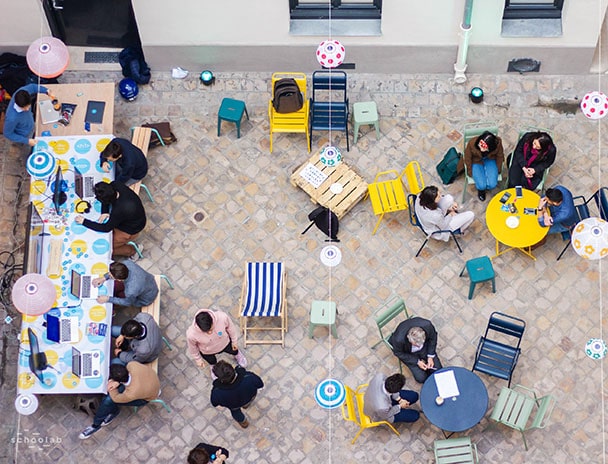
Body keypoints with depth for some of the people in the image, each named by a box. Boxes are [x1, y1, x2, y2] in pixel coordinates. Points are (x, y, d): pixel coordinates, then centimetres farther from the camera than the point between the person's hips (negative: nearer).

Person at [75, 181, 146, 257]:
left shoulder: (119, 210, -42)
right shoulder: (115, 185, -24)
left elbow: (106, 228, -28)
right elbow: (105, 197, 0)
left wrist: (84, 221, -23)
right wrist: (104, 212, -15)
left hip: (130, 230, -8)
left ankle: (130, 250, 19)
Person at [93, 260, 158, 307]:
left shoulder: (131, 292, -44)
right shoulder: (127, 263, -31)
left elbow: (128, 302, -19)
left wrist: (108, 299, -18)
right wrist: (104, 278, -16)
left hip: (146, 300, -5)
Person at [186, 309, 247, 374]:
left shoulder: (222, 317, -42)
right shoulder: (191, 334, -43)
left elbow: (230, 327, -17)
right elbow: (192, 348, -17)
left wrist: (234, 341, -1)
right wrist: (198, 359, 0)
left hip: (224, 343, 1)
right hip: (207, 352, -1)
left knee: (234, 351, 32)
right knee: (212, 361, 30)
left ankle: (237, 354, 68)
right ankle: (214, 366, 67)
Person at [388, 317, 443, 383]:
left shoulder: (427, 326, -35)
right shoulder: (399, 339, -40)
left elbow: (433, 337, -10)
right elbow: (398, 353, -17)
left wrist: (430, 356, -14)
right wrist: (417, 362, -21)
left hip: (425, 347, 2)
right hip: (408, 353, -2)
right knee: (421, 378, -13)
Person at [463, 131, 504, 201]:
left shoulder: (497, 143, -29)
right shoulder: (472, 143, -32)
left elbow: (500, 156, -7)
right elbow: (468, 158, -12)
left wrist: (498, 170, 1)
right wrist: (471, 173, -5)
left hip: (490, 160, 1)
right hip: (476, 162, -1)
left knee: (492, 185, -18)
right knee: (482, 186, -20)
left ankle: (483, 187, 18)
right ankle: (481, 190, 18)